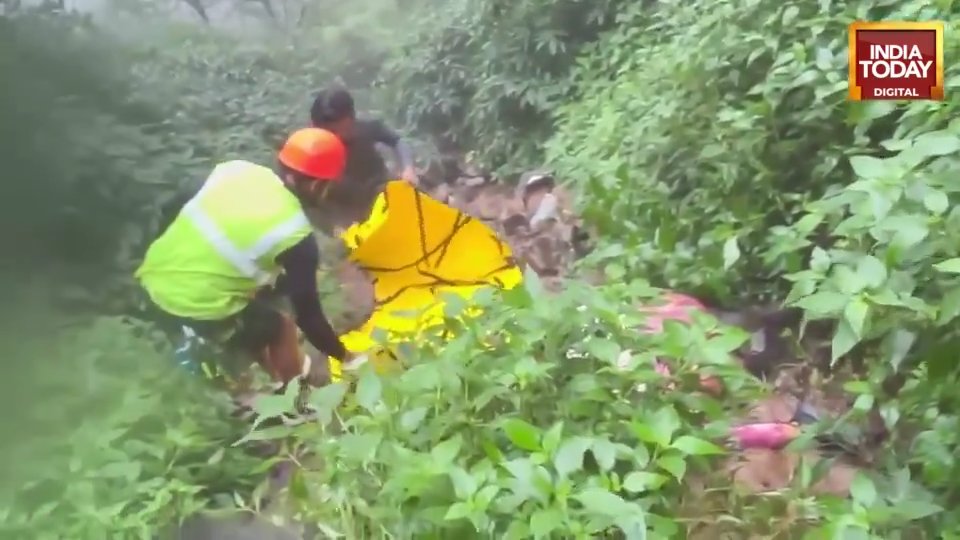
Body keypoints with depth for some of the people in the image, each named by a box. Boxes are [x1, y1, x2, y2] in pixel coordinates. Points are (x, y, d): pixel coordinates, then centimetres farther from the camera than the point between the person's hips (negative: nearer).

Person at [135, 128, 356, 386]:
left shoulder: (236, 168, 1)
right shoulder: (295, 235, -14)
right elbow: (307, 312, -7)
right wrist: (343, 355, 9)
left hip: (152, 278, 7)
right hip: (196, 307, -7)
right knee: (281, 328, 16)